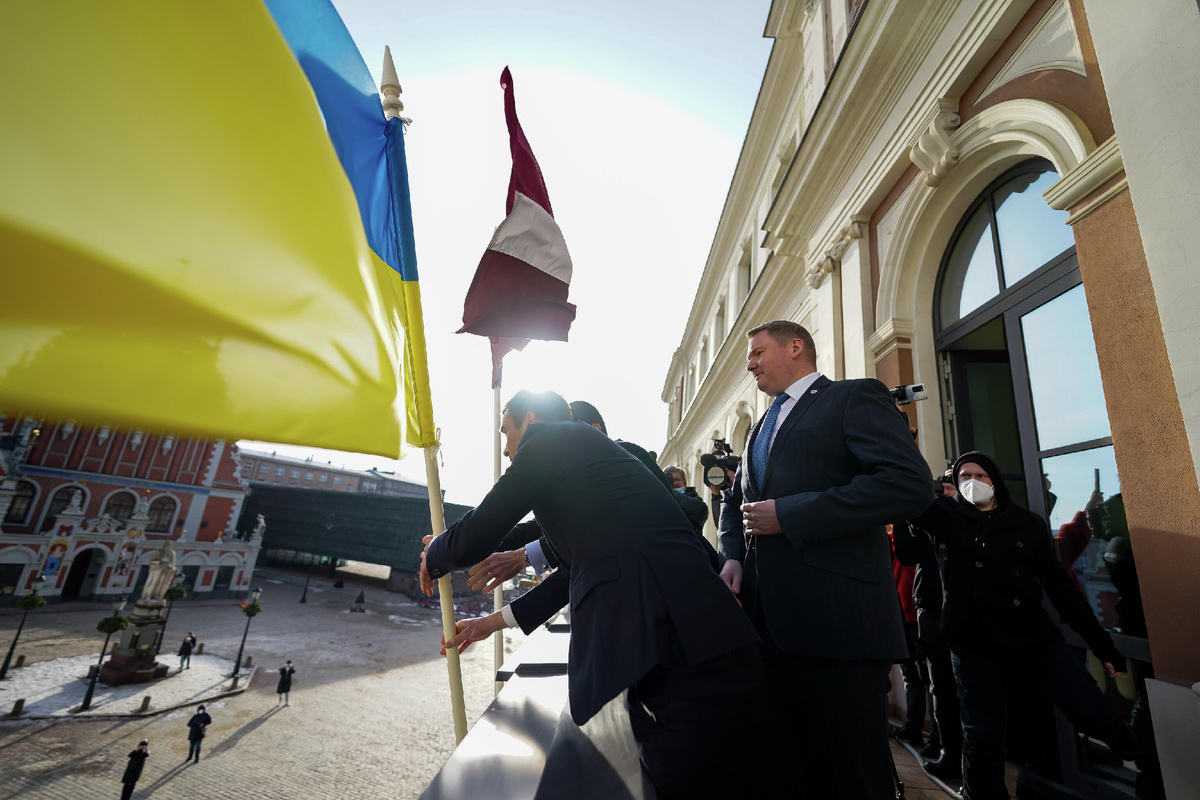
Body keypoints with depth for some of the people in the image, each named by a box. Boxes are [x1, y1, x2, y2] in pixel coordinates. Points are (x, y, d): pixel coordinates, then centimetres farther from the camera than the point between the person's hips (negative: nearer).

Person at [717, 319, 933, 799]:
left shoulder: (855, 398, -2)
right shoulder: (762, 426, 21)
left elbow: (910, 483, -17)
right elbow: (736, 501, 26)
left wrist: (788, 515, -18)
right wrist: (733, 554, 5)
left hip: (837, 616, -7)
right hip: (772, 616, 7)